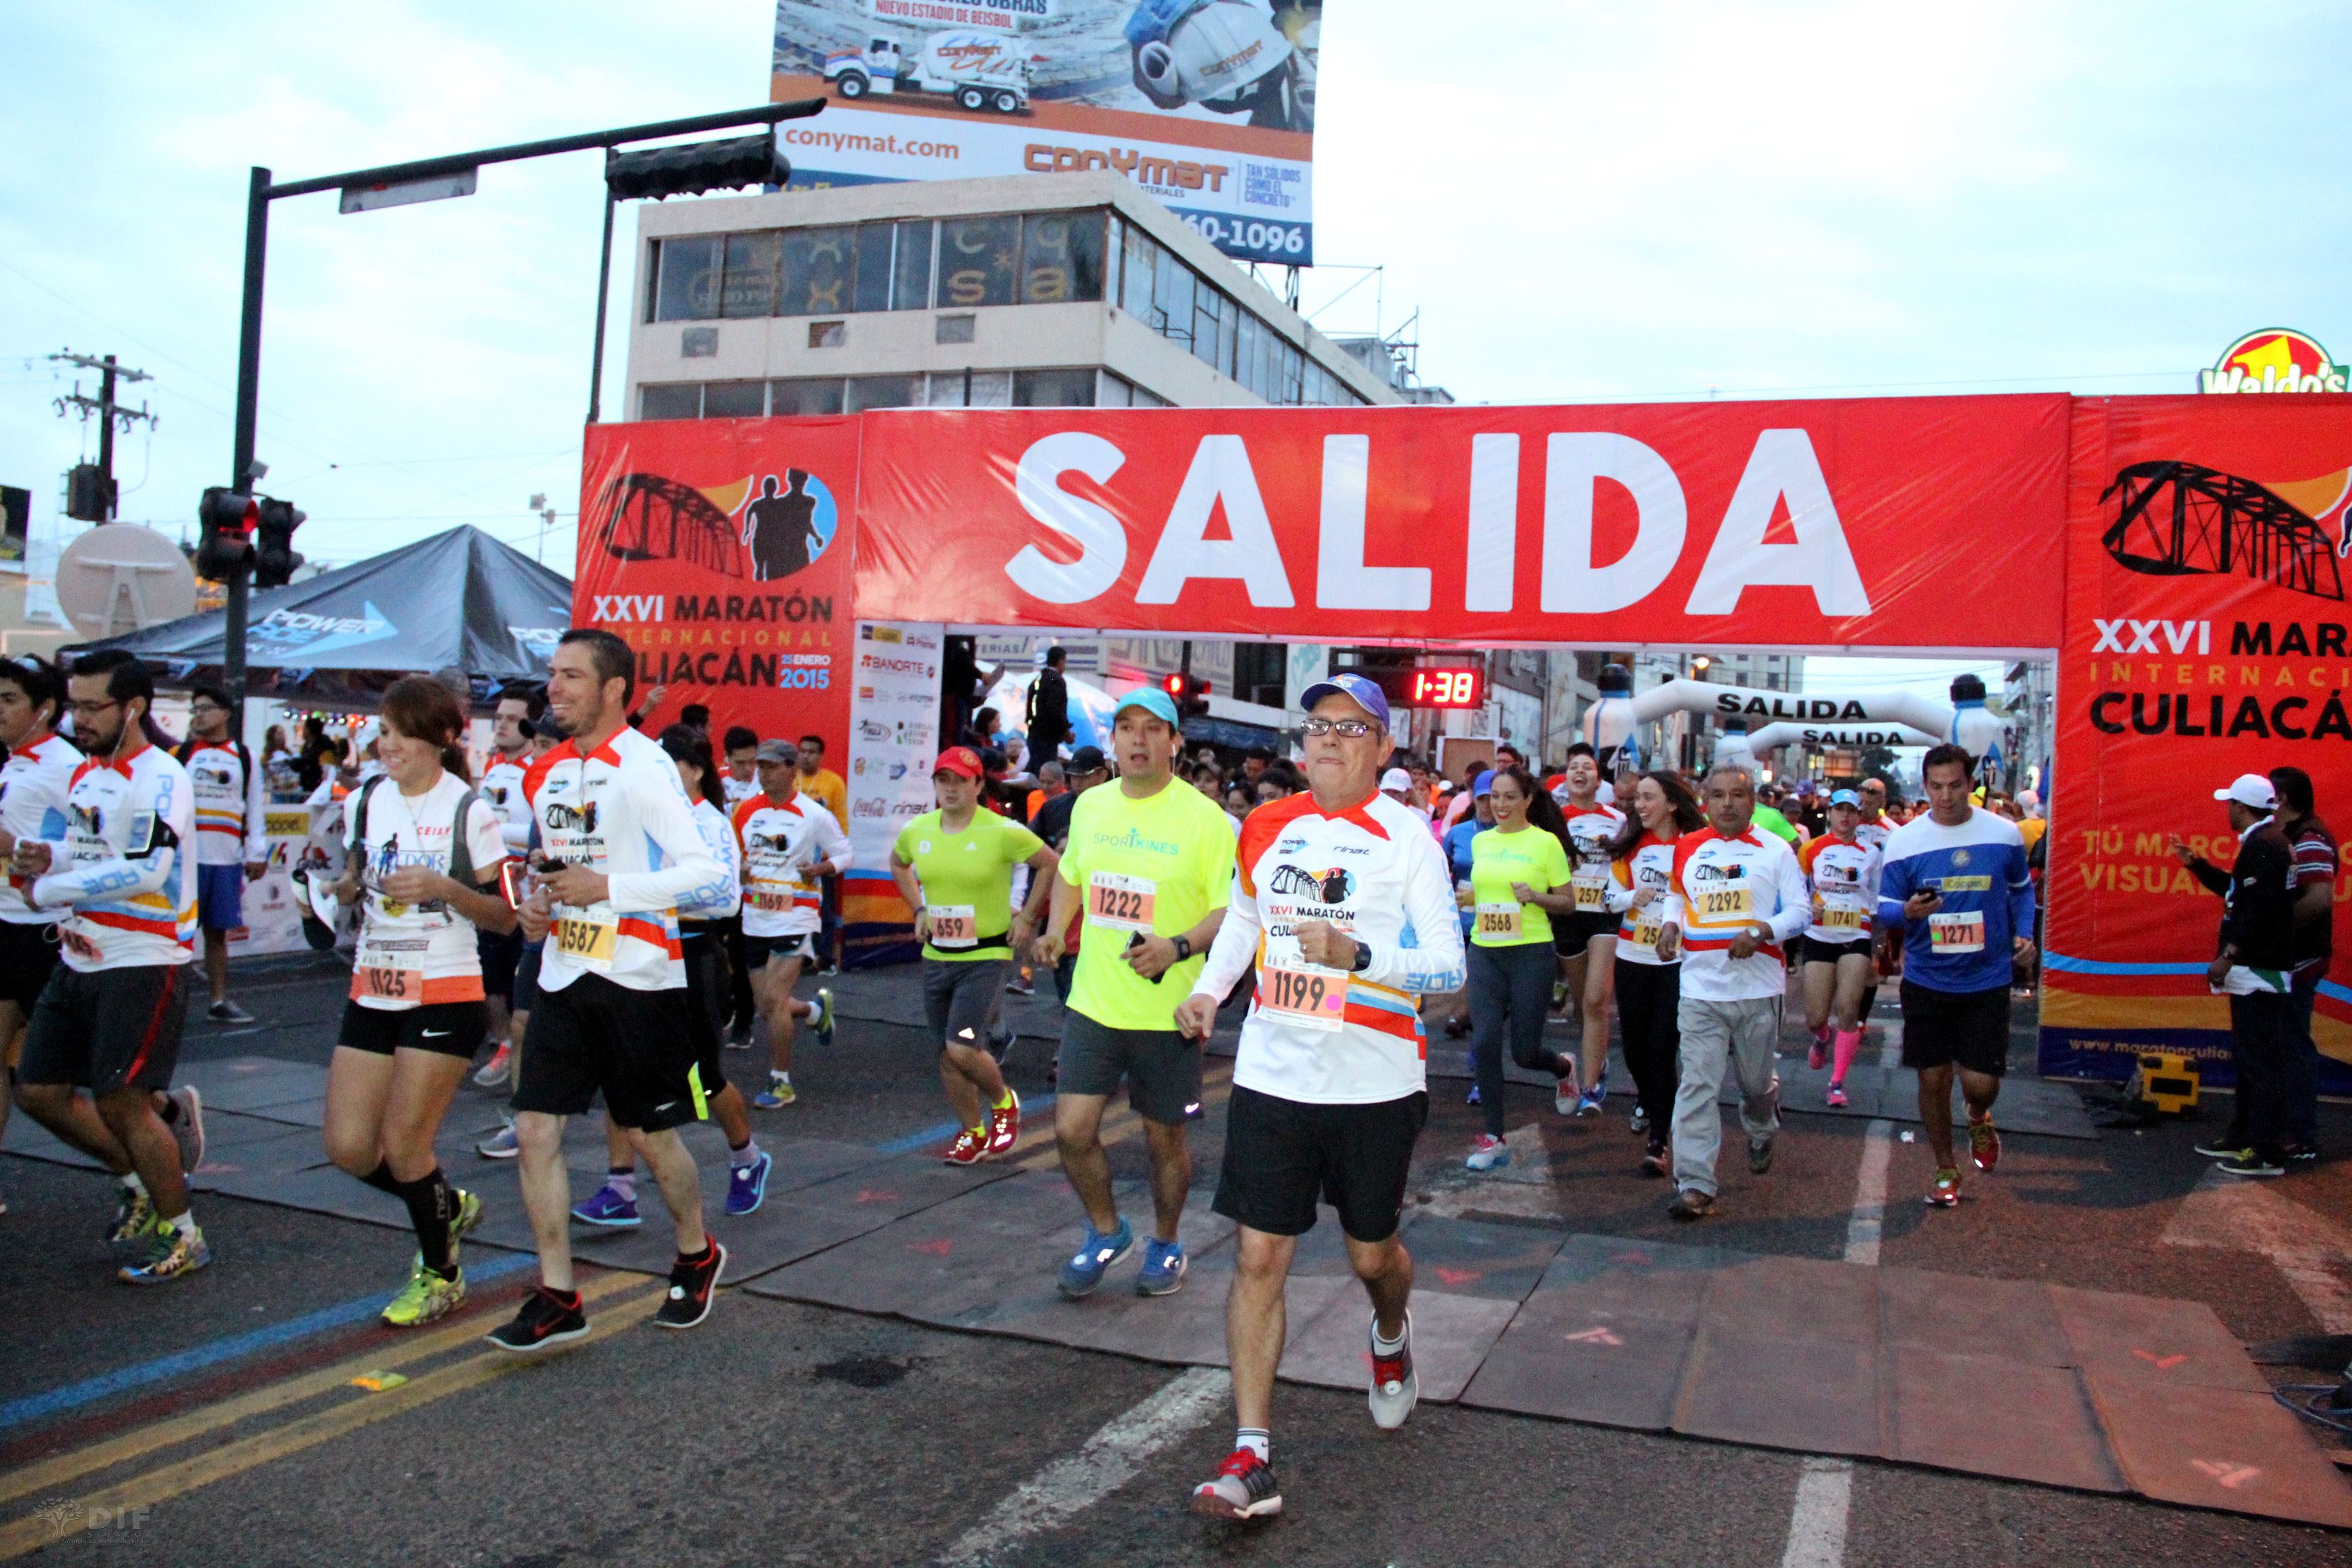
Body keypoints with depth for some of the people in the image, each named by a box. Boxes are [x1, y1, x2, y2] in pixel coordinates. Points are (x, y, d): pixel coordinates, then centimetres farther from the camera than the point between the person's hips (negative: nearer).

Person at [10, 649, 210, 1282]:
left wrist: (49, 887, -18)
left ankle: (184, 1238, 9)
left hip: (144, 963, -9)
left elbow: (148, 871, -26)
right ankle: (141, 1184, 30)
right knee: (39, 1090, 11)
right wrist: (40, 860, 1)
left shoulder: (159, 777, -15)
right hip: (80, 962, 9)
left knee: (122, 1102, -7)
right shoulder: (84, 773, 12)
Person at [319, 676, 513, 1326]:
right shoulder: (364, 801, 7)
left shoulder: (470, 809, -8)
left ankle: (440, 1274, 21)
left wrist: (443, 887, -22)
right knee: (348, 1148, 1)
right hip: (372, 993, 6)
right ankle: (448, 1205, 30)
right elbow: (352, 888, 19)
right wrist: (344, 888, -4)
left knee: (402, 1144, -4)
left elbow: (504, 917, -7)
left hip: (445, 997, -6)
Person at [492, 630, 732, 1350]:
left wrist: (607, 888, -22)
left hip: (637, 975, -7)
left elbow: (706, 872, -19)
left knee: (652, 1135, 7)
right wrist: (534, 904, 6)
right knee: (535, 1130, 0)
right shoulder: (545, 773, 11)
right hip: (563, 974, 7)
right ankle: (557, 1299, 10)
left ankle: (696, 1256, 32)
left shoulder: (643, 766, -13)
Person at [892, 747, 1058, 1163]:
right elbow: (898, 865, 24)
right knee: (948, 1054, 10)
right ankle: (973, 1133, 29)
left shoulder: (1003, 832, -13)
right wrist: (918, 910, 14)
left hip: (987, 957, -5)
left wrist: (1027, 917, -4)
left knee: (962, 1048, -16)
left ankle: (1004, 1102, 15)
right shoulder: (916, 831, 2)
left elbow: (1051, 864, -2)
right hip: (936, 957, 5)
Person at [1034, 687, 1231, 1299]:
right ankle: (1106, 1230, 26)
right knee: (1072, 1130, -1)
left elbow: (1233, 909, -11)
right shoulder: (1090, 805, 5)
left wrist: (1179, 947, -26)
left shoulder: (1204, 818, -11)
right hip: (1092, 1002, 4)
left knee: (1164, 1136, 10)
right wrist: (1056, 927, 8)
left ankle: (1166, 1244, 35)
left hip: (1166, 1011, -3)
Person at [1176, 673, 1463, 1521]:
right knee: (1259, 1256, -1)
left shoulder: (1406, 835, -9)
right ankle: (1252, 1456, 5)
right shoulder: (1266, 828, 4)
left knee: (1372, 1253, 14)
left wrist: (1357, 955, -28)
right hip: (1272, 1074, 3)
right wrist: (1209, 986, 8)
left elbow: (1449, 964, -12)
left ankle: (1392, 1336, 50)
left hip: (1374, 1084, -3)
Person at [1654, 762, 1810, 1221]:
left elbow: (1800, 910, -1)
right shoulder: (1687, 848, 7)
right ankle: (1694, 1186, -6)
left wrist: (1760, 932, -19)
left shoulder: (1775, 851, 0)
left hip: (1758, 990, -1)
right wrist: (1671, 923, 2)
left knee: (1757, 1081, 15)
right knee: (1697, 1086, -7)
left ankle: (1761, 1134, 50)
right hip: (1700, 990, 1)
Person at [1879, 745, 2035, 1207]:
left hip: (1987, 981, 0)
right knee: (1933, 1079, 6)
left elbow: (2021, 888, 15)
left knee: (1981, 1082, -5)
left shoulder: (2004, 834, -2)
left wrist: (2023, 932, -2)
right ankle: (1946, 1170, 27)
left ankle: (1979, 1118, 34)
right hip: (1926, 982, 0)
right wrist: (1908, 911, -23)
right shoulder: (1904, 840, -6)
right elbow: (1883, 908, -1)